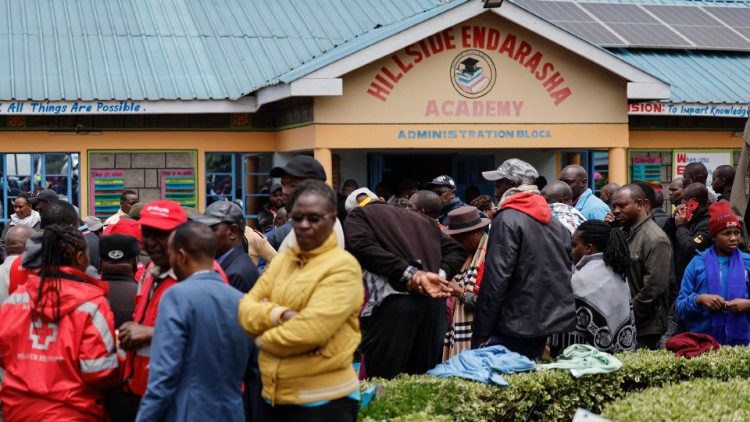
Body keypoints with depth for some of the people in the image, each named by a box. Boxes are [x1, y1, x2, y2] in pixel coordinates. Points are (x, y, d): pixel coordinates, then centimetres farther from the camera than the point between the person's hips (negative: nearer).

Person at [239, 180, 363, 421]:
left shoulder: (342, 267, -11)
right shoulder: (281, 261, 11)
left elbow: (311, 330, -21)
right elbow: (246, 310, 3)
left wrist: (264, 338, -5)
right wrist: (281, 315, -16)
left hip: (323, 399, -6)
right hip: (273, 395, 6)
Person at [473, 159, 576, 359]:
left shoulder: (508, 220, -11)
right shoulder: (554, 220, 14)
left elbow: (496, 279, -17)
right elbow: (569, 271, 16)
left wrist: (481, 332, -14)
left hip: (516, 329, -8)